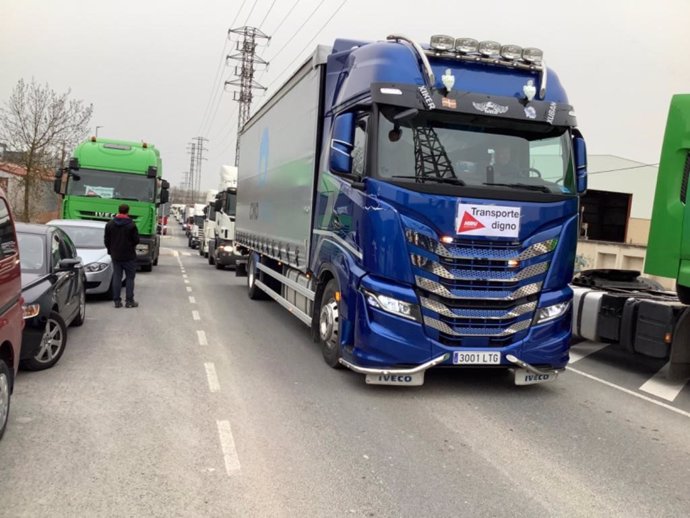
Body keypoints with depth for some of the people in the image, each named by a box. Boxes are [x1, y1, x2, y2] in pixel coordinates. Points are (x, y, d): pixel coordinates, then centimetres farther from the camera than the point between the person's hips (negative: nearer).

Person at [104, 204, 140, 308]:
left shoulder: (110, 224, 1)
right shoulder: (131, 225, -13)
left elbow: (106, 240, 6)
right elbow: (136, 240, -10)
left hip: (115, 256, 4)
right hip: (129, 256, -4)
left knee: (116, 278, 8)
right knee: (130, 278, 4)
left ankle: (117, 301, 7)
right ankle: (129, 301, 3)